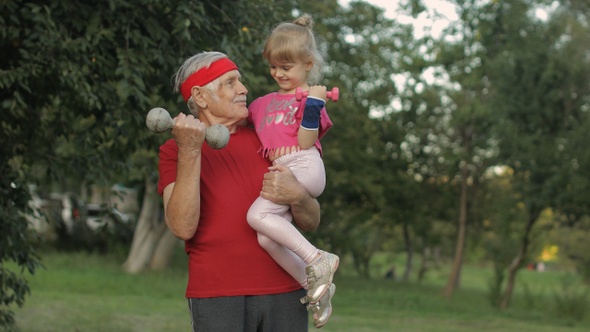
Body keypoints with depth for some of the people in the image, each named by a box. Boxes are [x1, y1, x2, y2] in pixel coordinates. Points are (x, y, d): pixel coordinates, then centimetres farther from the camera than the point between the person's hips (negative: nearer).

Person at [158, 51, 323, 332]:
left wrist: (296, 196, -13)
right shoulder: (175, 151, 3)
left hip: (284, 292, 3)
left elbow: (311, 222, 9)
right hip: (217, 295, -3)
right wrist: (190, 151, -19)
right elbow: (182, 227, -13)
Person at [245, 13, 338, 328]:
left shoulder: (311, 97, 5)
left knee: (258, 214, -27)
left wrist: (313, 105, -17)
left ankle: (316, 258, -24)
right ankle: (315, 285, 0)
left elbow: (305, 143, -6)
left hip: (303, 166, -7)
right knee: (266, 238, -11)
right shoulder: (264, 102, 27)